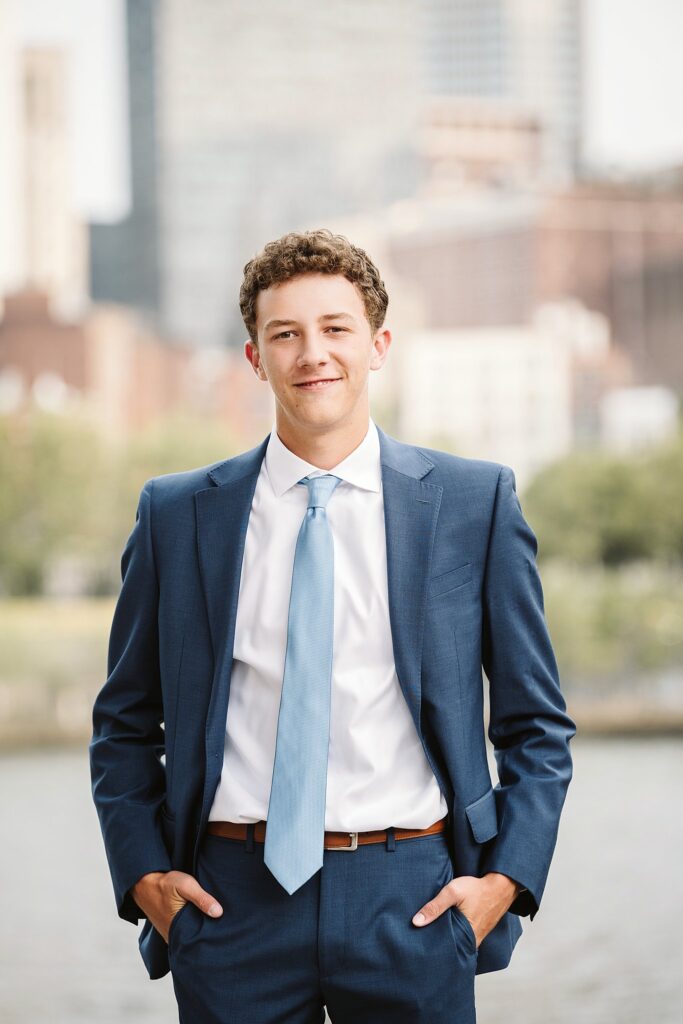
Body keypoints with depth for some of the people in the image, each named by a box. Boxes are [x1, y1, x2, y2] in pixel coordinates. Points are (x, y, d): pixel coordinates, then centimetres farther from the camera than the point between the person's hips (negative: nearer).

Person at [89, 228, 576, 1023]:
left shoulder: (476, 501, 4)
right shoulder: (176, 514, 6)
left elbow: (536, 724, 8)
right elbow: (124, 724, 14)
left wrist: (506, 876, -3)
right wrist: (143, 873, 1)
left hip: (411, 902, 0)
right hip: (232, 901, 1)